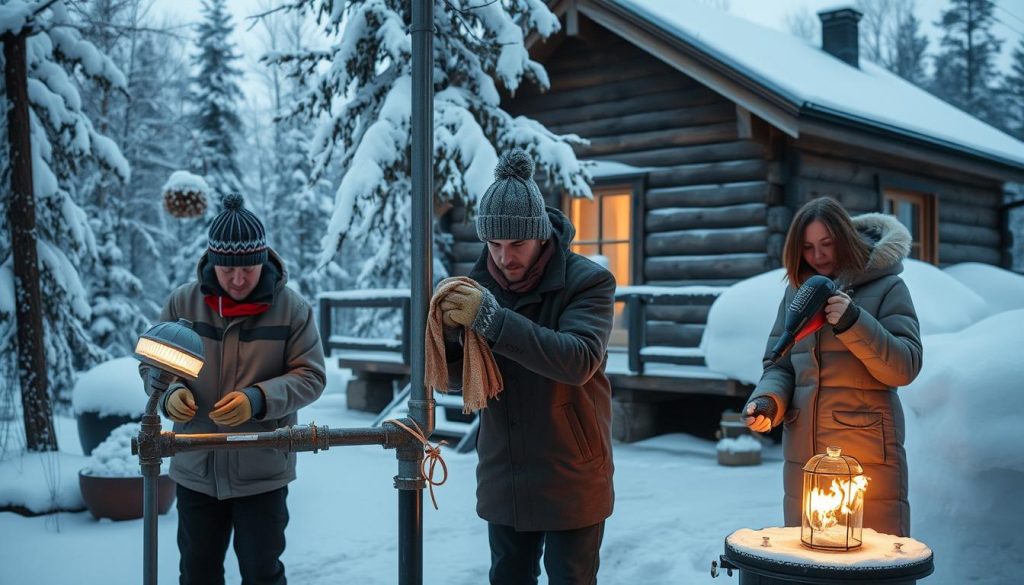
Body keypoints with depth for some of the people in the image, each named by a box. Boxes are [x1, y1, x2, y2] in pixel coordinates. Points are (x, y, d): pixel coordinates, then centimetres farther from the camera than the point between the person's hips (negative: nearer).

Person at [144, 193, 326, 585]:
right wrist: (170, 393, -19)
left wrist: (258, 399, -26)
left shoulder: (292, 307, -10)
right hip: (195, 469, 2)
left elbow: (310, 377, -8)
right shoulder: (183, 302, -4)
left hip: (262, 471, -2)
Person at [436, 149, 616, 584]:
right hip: (503, 480, 4)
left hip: (570, 482, -4)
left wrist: (492, 319, -34)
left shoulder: (587, 281, -13)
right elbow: (457, 378, 4)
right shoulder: (480, 283, 0)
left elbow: (579, 361, -29)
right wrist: (448, 332, -19)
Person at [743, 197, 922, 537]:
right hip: (803, 455, 4)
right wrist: (767, 402, -8)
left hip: (869, 456, -4)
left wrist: (853, 323, -21)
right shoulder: (797, 292, 13)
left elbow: (905, 367, -9)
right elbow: (780, 366, 13)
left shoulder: (887, 287, 0)